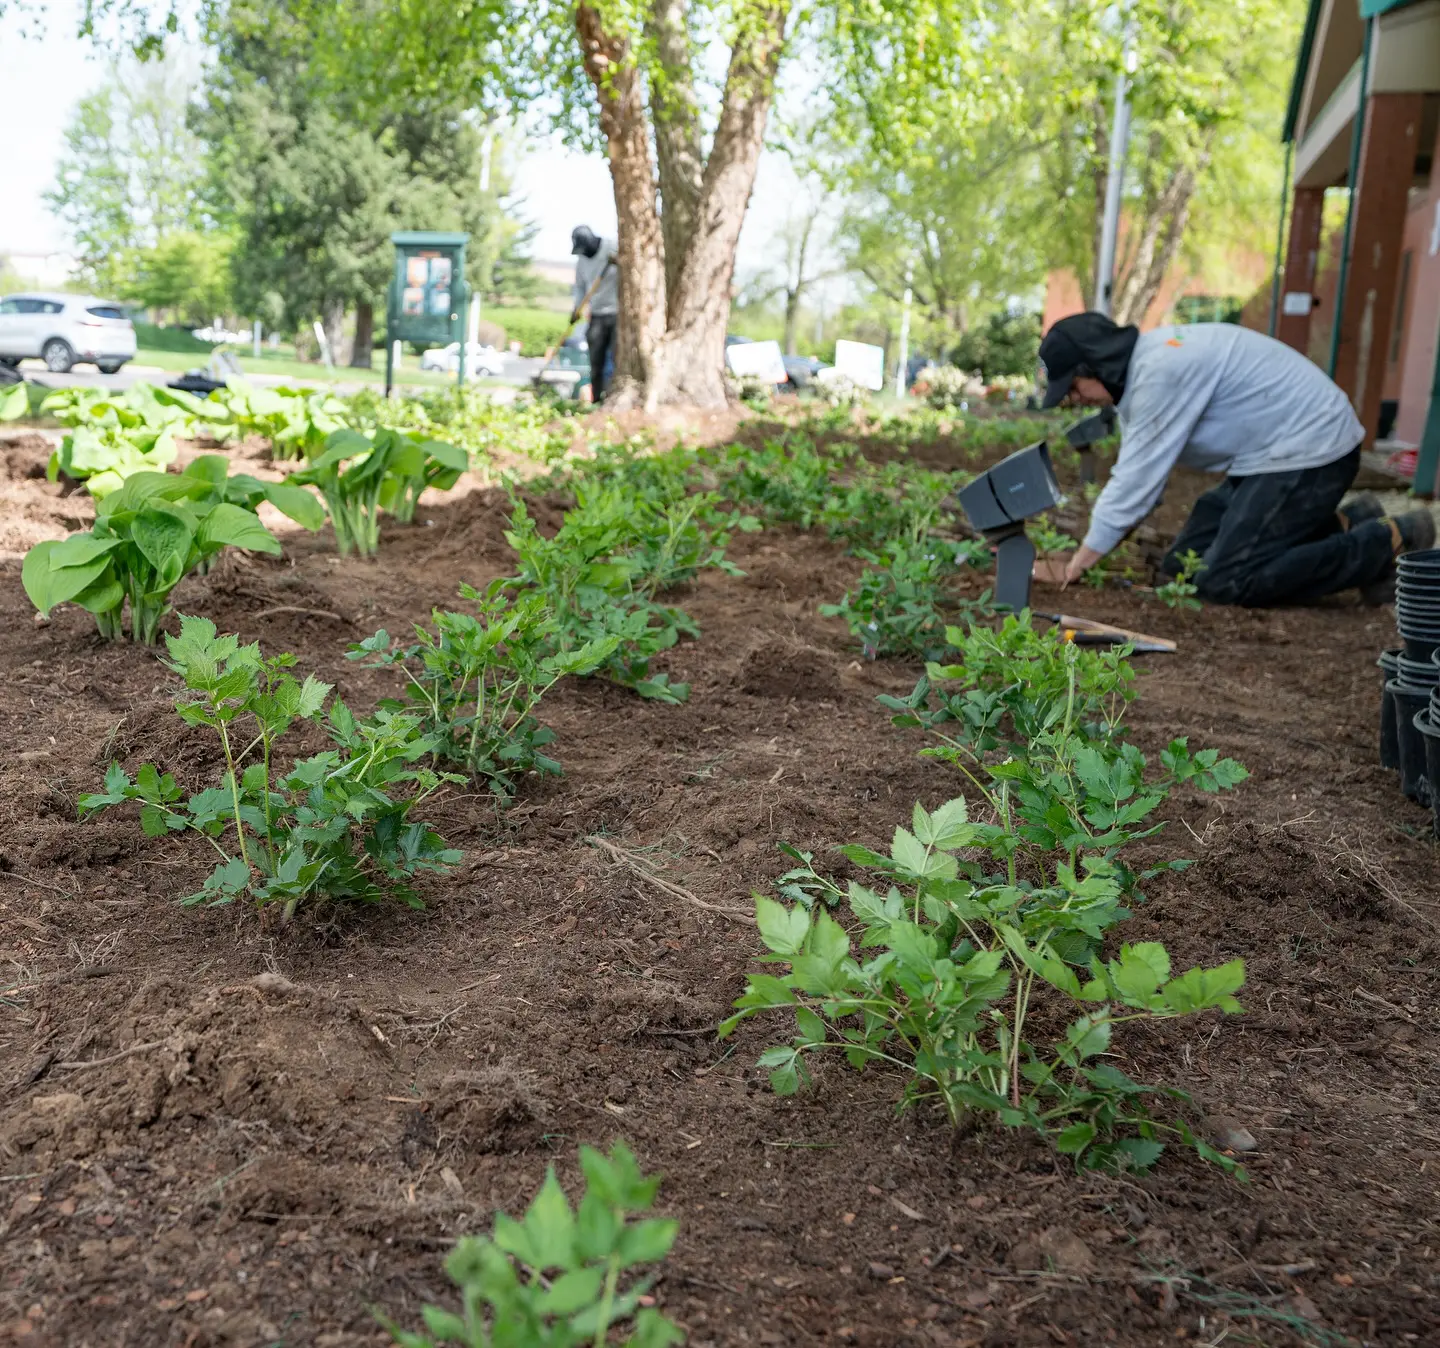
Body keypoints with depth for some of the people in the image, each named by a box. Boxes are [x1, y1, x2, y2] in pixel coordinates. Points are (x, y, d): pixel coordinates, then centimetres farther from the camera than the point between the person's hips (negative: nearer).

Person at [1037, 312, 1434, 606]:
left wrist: (1085, 558, -13)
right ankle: (1343, 527, 14)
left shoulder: (1160, 372, -24)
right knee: (1185, 563, 9)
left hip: (1310, 451, -10)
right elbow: (1135, 474, 11)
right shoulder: (1140, 370, 8)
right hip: (1271, 454, 10)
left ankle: (1386, 543, -5)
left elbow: (1138, 479, -22)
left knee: (1225, 582, -16)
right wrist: (1089, 551, 4)